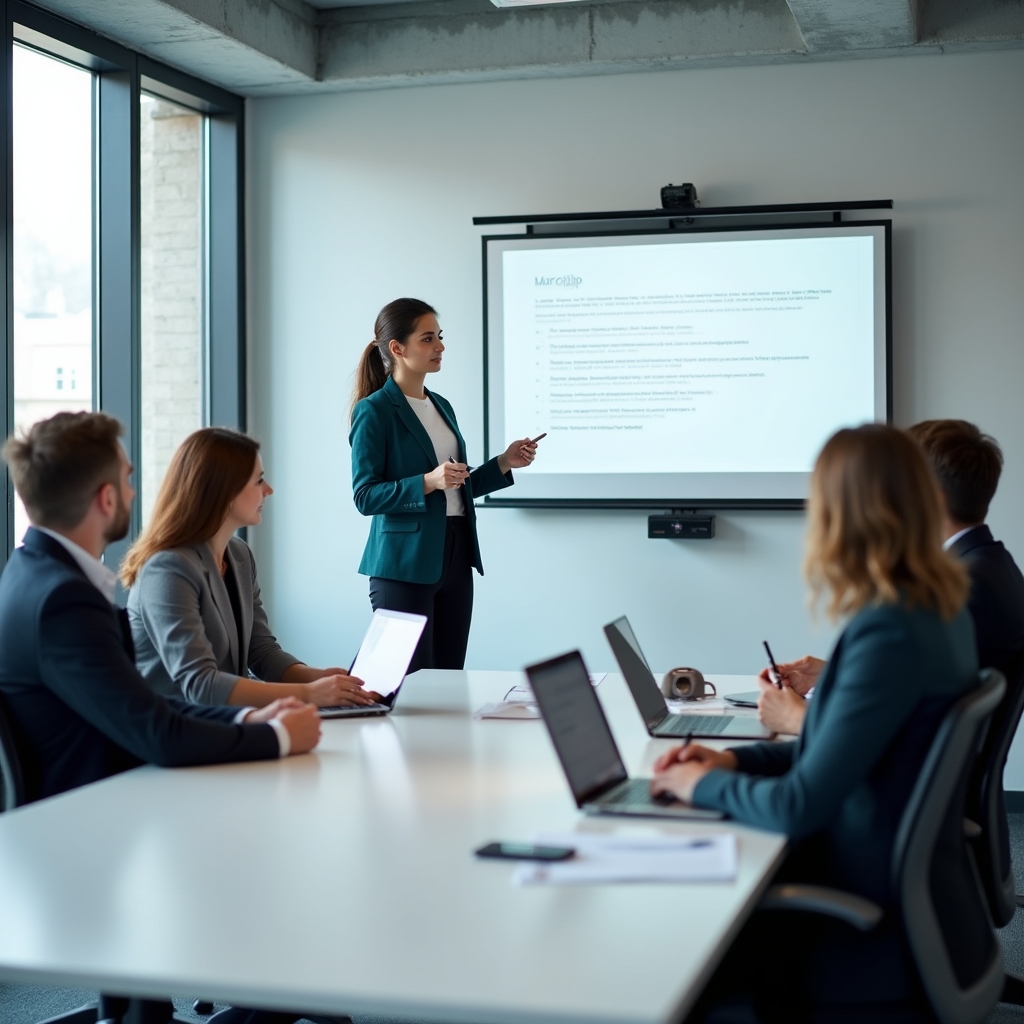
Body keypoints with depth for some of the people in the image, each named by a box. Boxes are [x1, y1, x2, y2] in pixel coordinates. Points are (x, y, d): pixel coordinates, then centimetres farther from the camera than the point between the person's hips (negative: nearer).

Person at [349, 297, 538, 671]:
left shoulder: (442, 406, 14)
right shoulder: (374, 411, -8)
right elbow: (365, 496, -13)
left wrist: (503, 463, 7)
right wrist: (428, 482, -24)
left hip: (455, 557, 7)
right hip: (404, 561, -7)